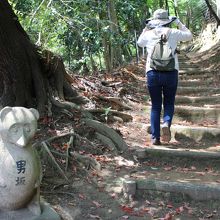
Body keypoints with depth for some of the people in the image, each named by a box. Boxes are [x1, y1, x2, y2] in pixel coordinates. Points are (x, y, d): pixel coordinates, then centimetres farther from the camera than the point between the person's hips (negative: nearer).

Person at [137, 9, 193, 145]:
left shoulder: (148, 34, 4)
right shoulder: (173, 33, 2)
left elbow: (139, 43, 27)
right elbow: (189, 36, 21)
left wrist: (146, 28, 29)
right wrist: (179, 23, 27)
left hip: (152, 73, 1)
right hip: (171, 73, -1)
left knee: (155, 106, 10)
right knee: (169, 103, 12)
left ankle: (155, 137, 4)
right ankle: (166, 123, -18)